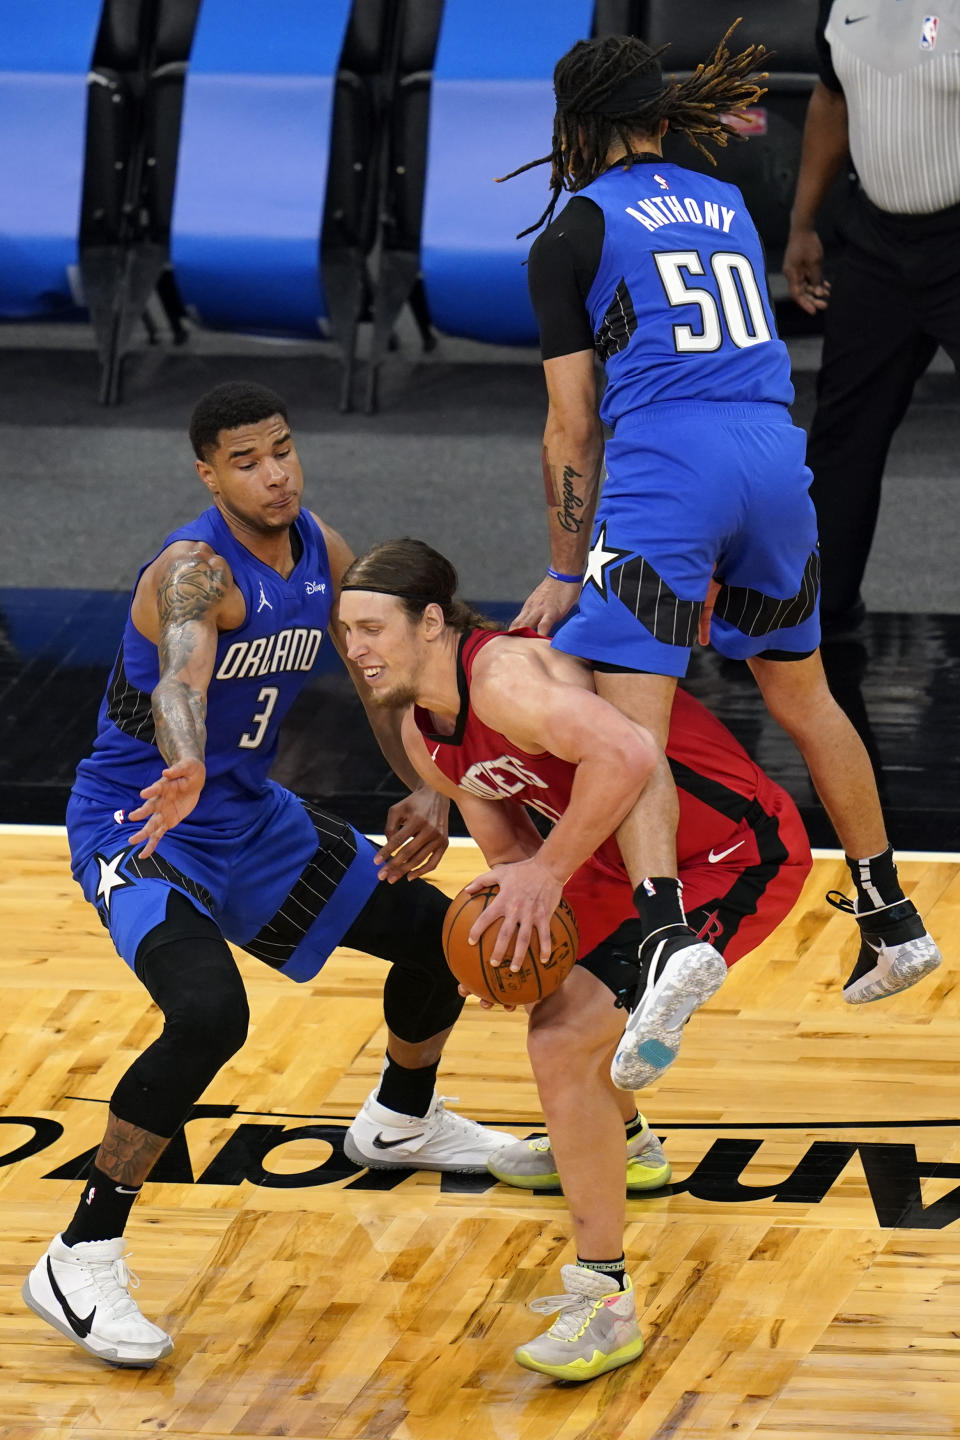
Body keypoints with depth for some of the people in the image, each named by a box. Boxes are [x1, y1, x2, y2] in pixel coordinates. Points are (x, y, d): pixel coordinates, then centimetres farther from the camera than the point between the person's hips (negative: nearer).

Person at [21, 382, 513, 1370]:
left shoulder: (321, 552, -2)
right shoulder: (195, 569, -27)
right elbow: (180, 677, -49)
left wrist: (424, 790, -8)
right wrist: (183, 771, -70)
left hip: (248, 815, 8)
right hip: (140, 823, -8)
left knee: (437, 932, 14)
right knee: (210, 1015, -33)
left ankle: (399, 1125, 45)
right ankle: (79, 1262, -22)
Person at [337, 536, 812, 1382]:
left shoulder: (504, 677, -27)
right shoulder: (425, 734, 4)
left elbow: (626, 754, -42)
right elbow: (509, 849, 12)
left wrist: (547, 874, -34)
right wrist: (510, 898, -11)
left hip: (739, 857, -11)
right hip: (640, 858, 11)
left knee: (565, 1042, -21)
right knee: (530, 967, 30)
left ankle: (605, 1304, -13)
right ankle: (622, 1141, 57)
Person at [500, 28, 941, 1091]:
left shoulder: (572, 234, 6)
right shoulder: (728, 207, 22)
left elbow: (572, 428, 4)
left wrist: (565, 575, 10)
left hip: (667, 463, -6)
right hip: (776, 452, 6)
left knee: (629, 728, -11)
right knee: (800, 692, 23)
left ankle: (668, 934, -34)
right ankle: (890, 917, 30)